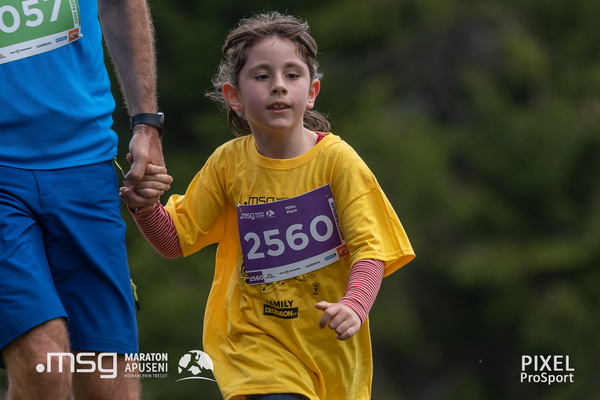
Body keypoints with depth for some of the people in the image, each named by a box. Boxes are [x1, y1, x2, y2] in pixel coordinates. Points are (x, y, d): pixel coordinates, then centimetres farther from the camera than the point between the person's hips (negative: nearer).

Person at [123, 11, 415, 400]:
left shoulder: (336, 159, -8)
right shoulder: (229, 163, -1)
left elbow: (369, 248, -12)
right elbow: (176, 239, 6)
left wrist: (353, 307, -31)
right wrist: (147, 208, -16)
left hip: (329, 343, 1)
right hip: (256, 339, -1)